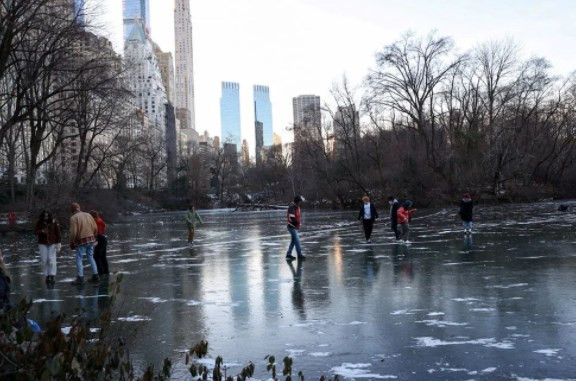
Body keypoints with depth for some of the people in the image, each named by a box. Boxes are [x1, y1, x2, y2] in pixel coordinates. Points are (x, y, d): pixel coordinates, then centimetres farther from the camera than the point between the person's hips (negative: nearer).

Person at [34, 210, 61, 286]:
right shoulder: (39, 222, -4)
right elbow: (35, 232, -1)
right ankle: (47, 276, 12)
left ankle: (52, 276, -9)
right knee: (44, 260, 1)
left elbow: (58, 233, -6)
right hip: (42, 244, 2)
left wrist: (58, 243, -11)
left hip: (52, 243, -2)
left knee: (52, 259, -10)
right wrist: (41, 231, -22)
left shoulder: (54, 222, -8)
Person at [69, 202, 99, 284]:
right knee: (91, 258, 14)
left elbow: (73, 232, -13)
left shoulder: (73, 218, -8)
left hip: (81, 241, -5)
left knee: (79, 259, 3)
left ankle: (80, 278, -2)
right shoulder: (88, 215, 8)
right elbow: (95, 228, 8)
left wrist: (72, 243, -2)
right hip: (91, 239, 6)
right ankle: (95, 276, 13)